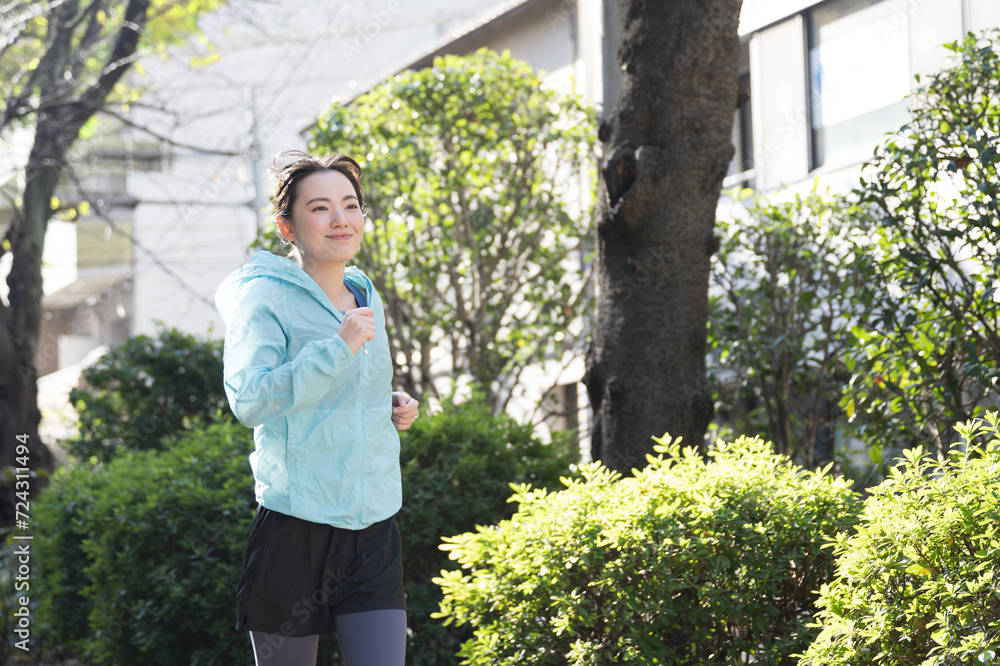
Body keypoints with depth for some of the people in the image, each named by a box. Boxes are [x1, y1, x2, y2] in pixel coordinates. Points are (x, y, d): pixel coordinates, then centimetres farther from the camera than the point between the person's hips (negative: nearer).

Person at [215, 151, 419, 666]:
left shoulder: (367, 298, 14)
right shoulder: (265, 296, -8)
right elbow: (249, 401, -21)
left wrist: (393, 408, 9)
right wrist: (339, 347, -24)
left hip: (374, 531, 5)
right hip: (296, 528, -5)